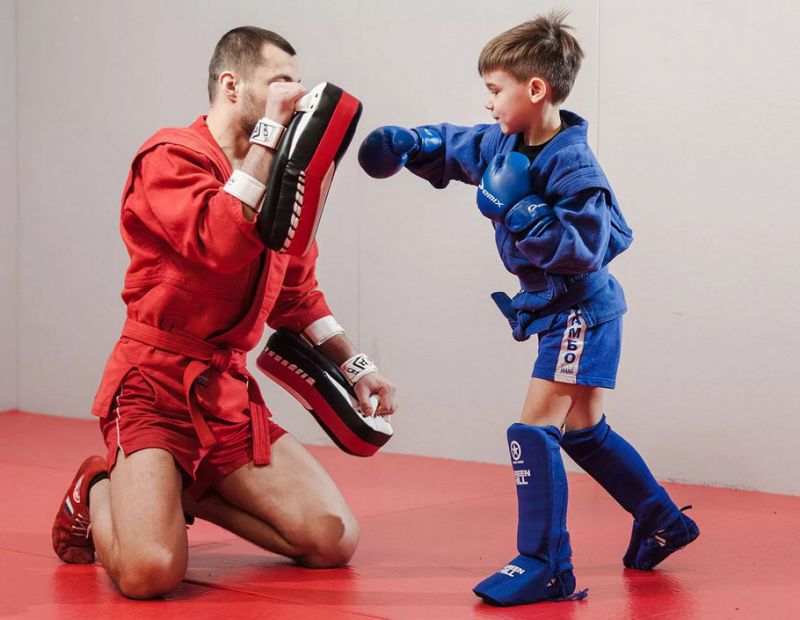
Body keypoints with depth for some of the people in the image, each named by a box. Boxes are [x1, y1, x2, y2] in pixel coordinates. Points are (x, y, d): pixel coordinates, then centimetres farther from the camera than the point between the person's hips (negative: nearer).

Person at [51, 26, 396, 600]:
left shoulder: (277, 177, 13)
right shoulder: (171, 159, -11)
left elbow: (297, 293, 22)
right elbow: (222, 243, -31)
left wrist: (355, 364, 12)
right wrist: (270, 129, -26)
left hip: (228, 391, 7)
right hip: (156, 384, -7)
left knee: (335, 541, -4)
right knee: (151, 571, -25)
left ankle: (188, 493, 15)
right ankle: (98, 494, 10)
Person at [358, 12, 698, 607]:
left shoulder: (573, 166, -24)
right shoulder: (505, 144, 1)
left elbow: (586, 247, -31)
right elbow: (456, 147, 18)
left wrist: (518, 210, -35)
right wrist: (409, 145, 0)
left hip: (580, 313, -10)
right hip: (560, 312, 10)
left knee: (535, 431, -14)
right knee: (584, 431, 19)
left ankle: (546, 566, -10)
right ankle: (664, 523, 34)